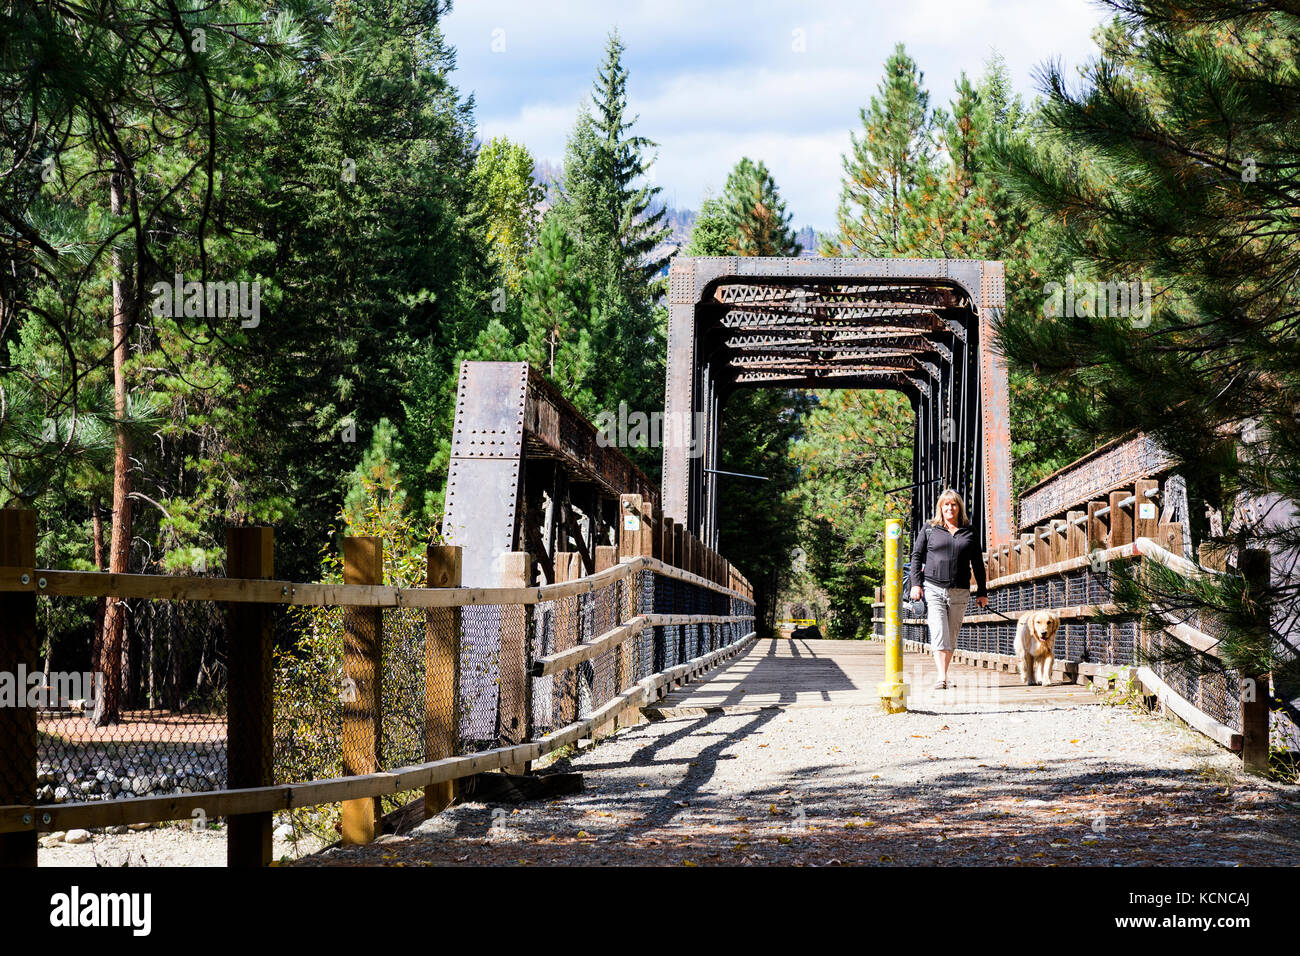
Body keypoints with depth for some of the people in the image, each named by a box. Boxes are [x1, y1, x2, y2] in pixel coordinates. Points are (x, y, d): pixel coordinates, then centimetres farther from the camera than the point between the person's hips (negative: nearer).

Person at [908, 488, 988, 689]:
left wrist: (982, 592, 11)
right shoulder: (929, 528, 8)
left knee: (951, 637, 5)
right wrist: (916, 584, -4)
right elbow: (916, 556, 7)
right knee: (939, 633, -15)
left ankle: (944, 676, 15)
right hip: (933, 589, -2)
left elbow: (978, 564, 15)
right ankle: (942, 678, -22)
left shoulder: (968, 532, 12)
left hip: (959, 593, 2)